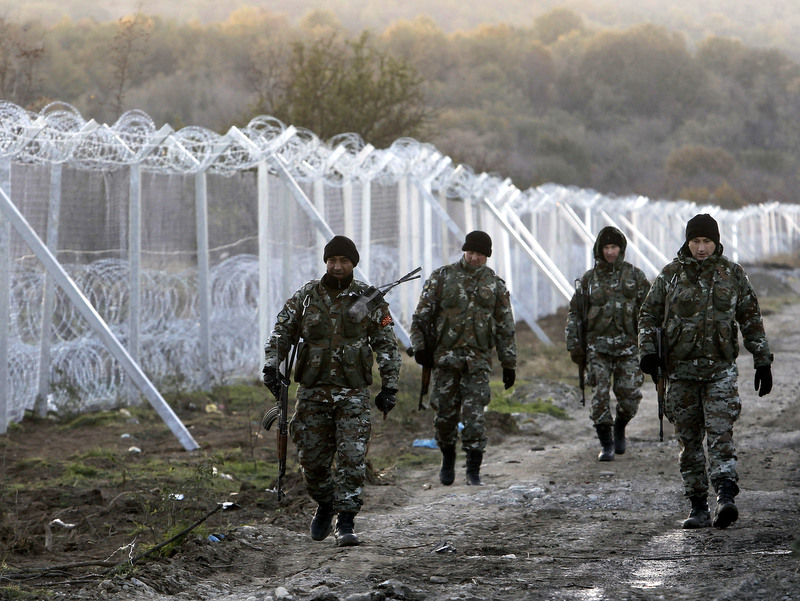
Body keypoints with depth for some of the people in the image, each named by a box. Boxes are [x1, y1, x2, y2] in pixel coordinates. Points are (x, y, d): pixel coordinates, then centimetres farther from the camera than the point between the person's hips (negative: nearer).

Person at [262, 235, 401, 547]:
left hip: (353, 394, -2)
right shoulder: (306, 296, 3)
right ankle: (325, 505, 33)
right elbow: (281, 333, 8)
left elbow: (386, 344, 4)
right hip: (312, 392, 2)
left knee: (352, 459, -10)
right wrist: (271, 367, -7)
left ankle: (345, 523, -5)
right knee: (313, 461, 6)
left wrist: (389, 387, -1)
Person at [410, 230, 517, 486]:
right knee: (445, 412, 6)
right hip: (445, 357, 0)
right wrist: (420, 346, -4)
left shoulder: (495, 285, 7)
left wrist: (509, 364, 8)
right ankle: (448, 460, 28)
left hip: (478, 360, 0)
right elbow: (422, 315, 5)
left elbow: (505, 328, 10)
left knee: (474, 415, -9)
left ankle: (473, 470, -4)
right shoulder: (442, 277, 3)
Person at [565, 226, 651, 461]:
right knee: (600, 395, -8)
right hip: (598, 344, 0)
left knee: (630, 395, -2)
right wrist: (574, 345, 2)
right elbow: (575, 313, 10)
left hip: (628, 345, 0)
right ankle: (606, 444, 1)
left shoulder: (635, 276, 6)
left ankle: (620, 429, 27)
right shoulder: (589, 279, 7)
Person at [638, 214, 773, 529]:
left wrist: (763, 361, 7)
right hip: (681, 371, 1)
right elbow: (649, 314, 10)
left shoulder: (732, 274, 5)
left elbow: (751, 318, 10)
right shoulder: (671, 275, 4)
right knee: (689, 441, 4)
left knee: (720, 434, -16)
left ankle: (725, 499, -27)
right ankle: (698, 508, 10)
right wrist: (648, 350, -7)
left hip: (720, 370, -1)